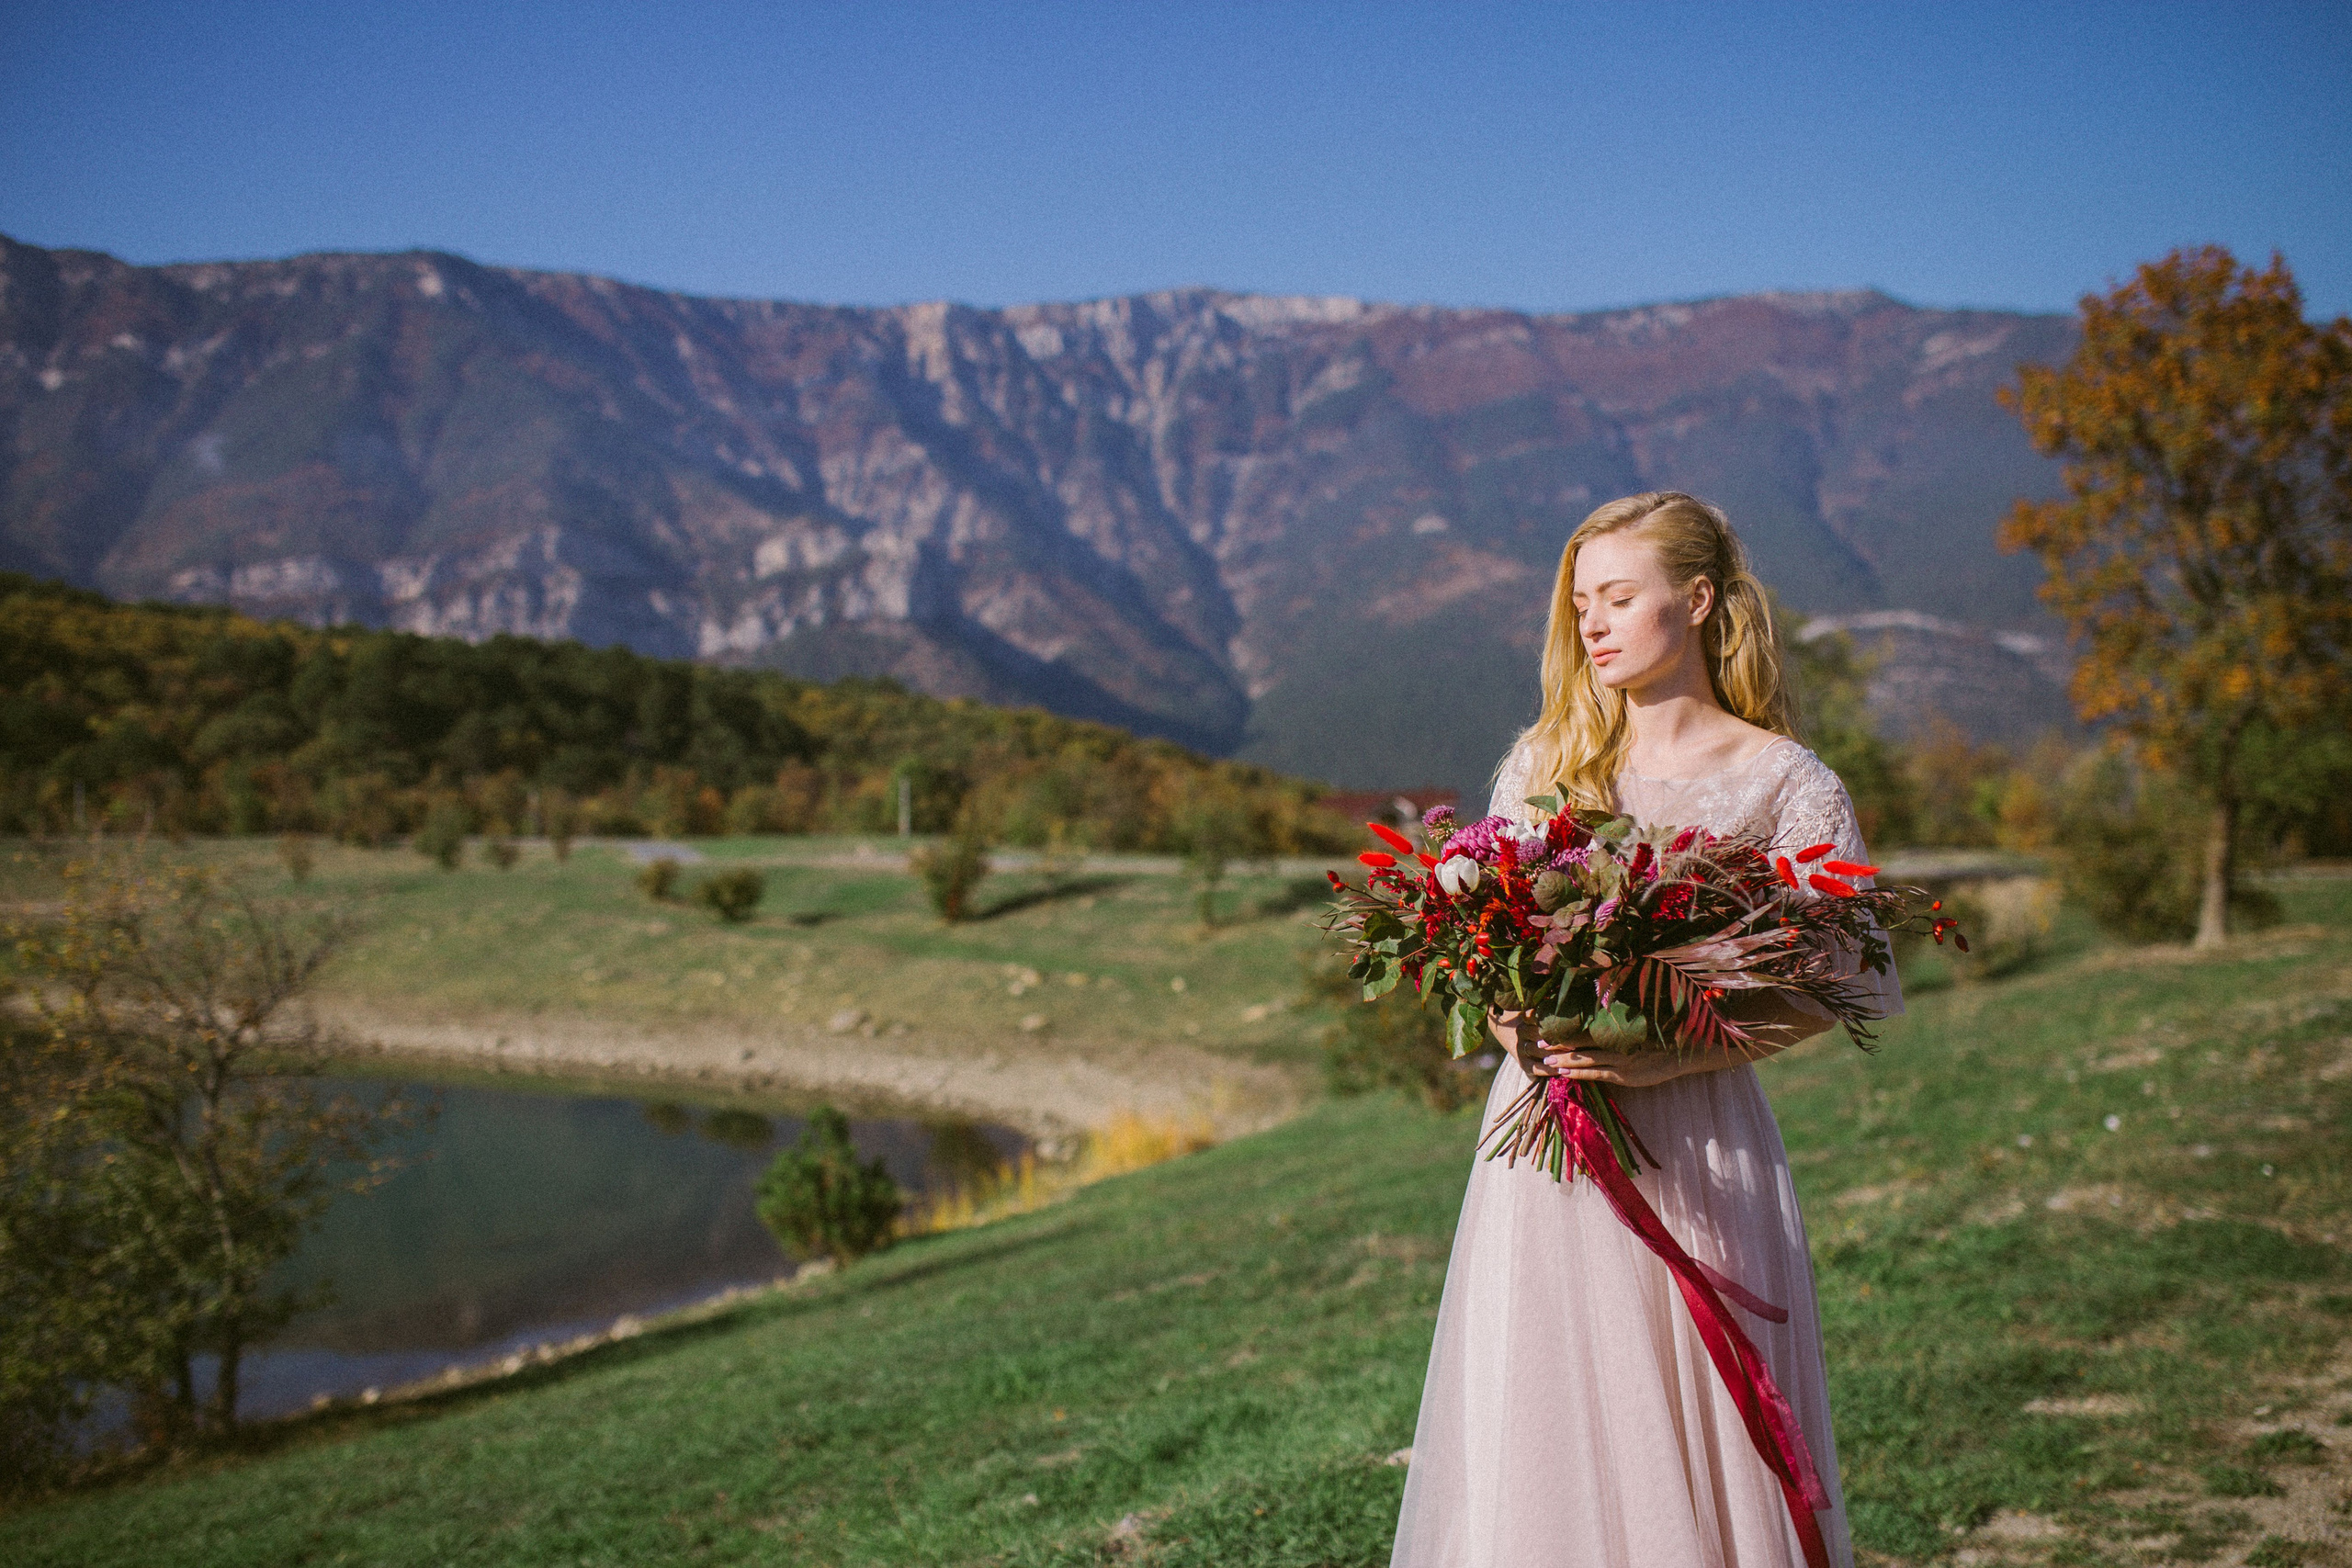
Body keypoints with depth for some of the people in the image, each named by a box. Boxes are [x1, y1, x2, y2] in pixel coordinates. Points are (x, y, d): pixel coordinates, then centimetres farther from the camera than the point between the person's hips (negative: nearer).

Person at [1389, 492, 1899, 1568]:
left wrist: (1671, 1057, -17)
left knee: (1700, 1427, 0)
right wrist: (1513, 1024, -6)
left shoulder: (1782, 783, -2)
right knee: (1544, 1431, 4)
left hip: (1693, 1141, -3)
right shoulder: (1544, 760, 11)